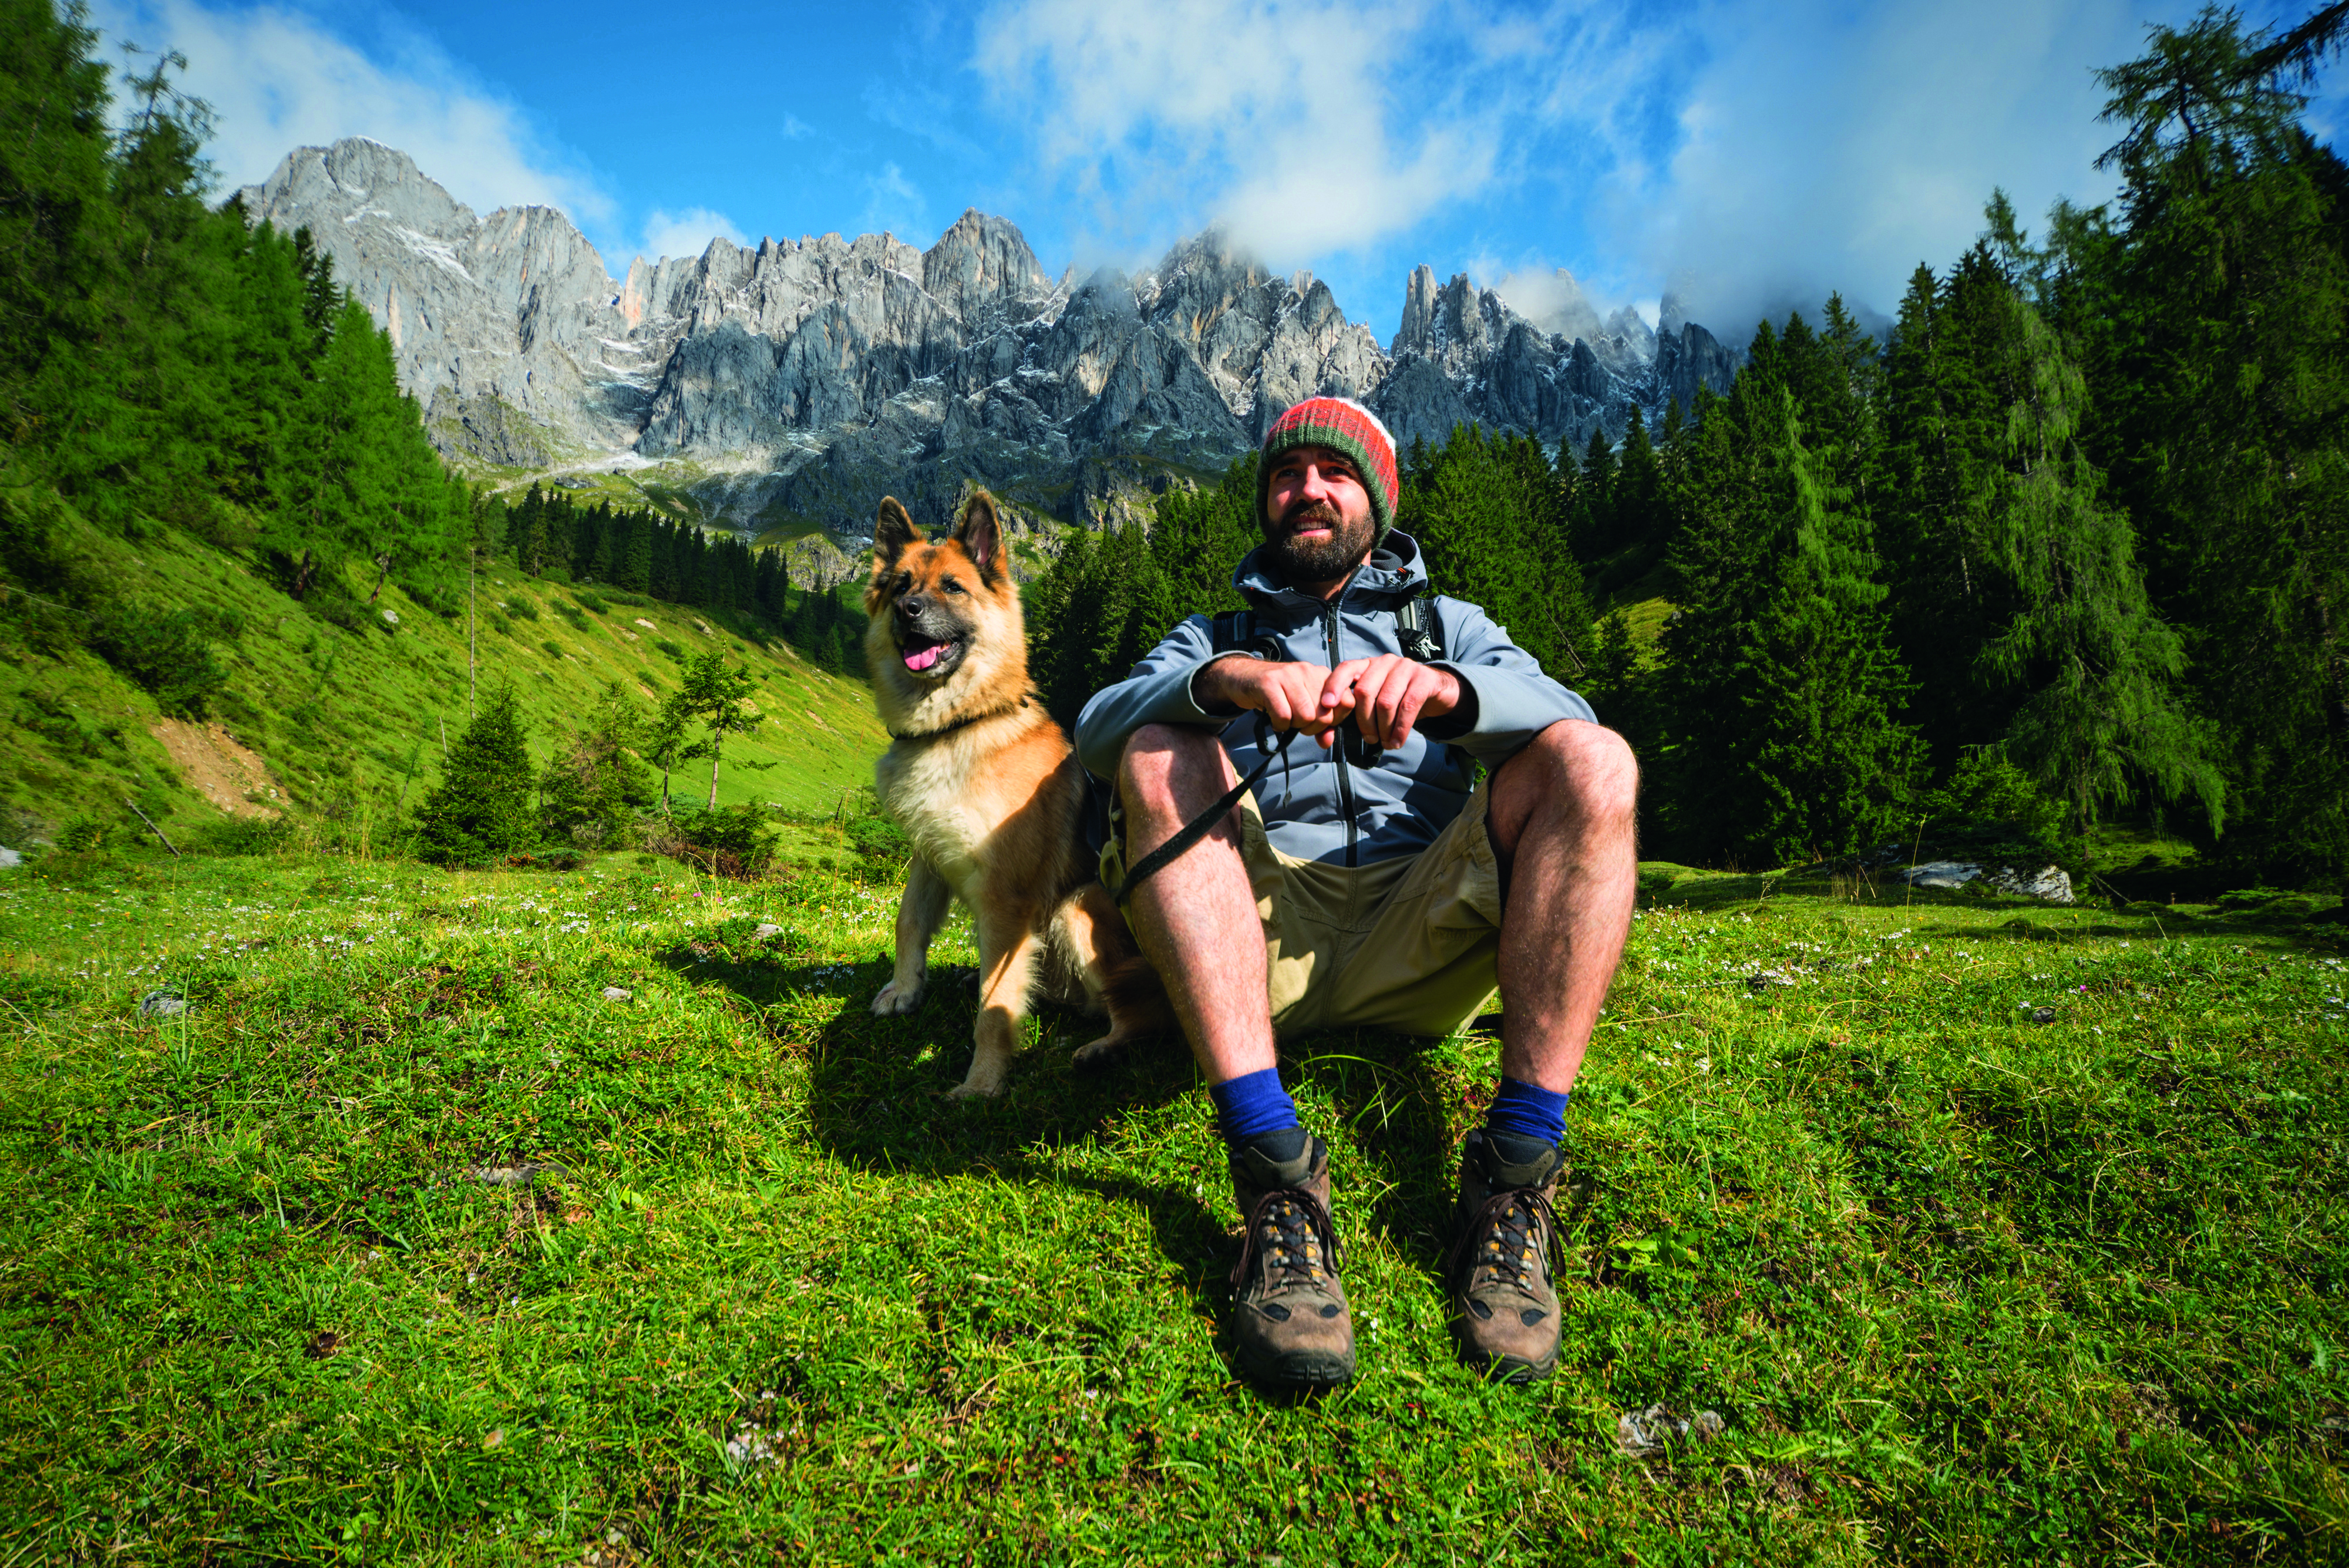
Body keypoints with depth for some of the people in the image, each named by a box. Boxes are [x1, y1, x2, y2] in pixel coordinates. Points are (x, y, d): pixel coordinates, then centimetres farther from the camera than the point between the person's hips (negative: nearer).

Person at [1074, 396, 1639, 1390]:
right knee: (1158, 758, -24)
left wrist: (1443, 687, -23)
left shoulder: (1450, 626, 24)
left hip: (1420, 934, 0)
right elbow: (1096, 729, 0)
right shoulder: (1212, 636, 24)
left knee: (1593, 761, -20)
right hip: (1261, 933, 0)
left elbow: (1562, 714, 0)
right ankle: (1277, 1176, -34)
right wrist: (1221, 680, -22)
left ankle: (1515, 1177, -27)